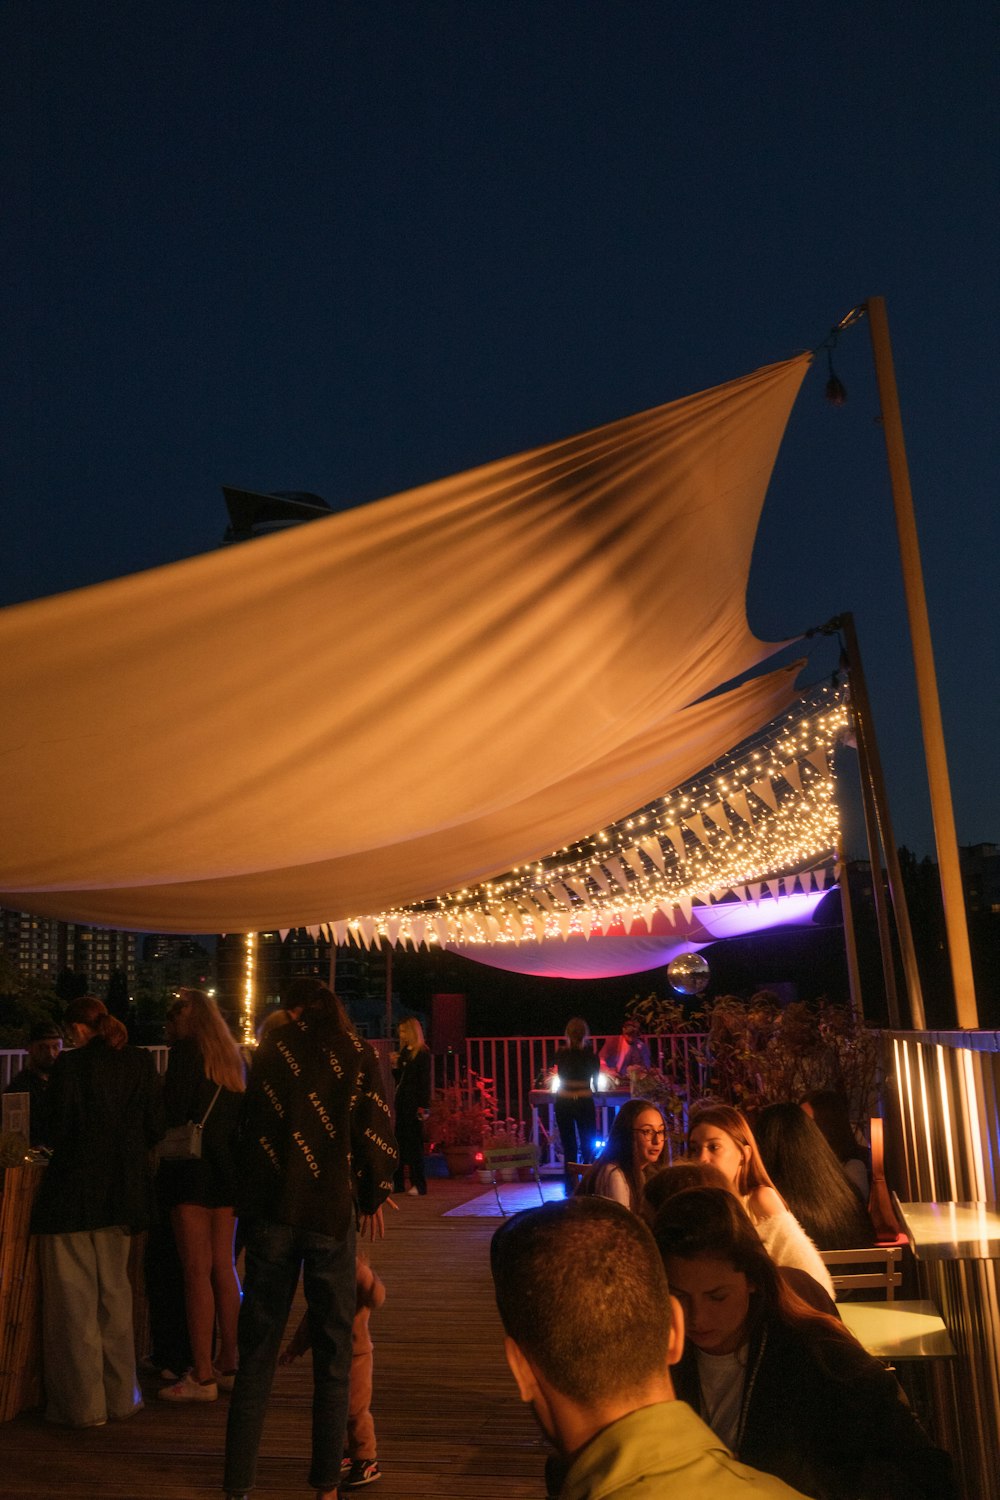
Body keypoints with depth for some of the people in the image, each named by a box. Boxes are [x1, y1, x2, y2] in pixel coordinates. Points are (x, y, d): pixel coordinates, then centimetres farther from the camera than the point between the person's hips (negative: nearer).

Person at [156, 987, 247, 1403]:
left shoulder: (188, 1050, -8)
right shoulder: (232, 1056, 14)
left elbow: (174, 1111, -14)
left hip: (192, 1167, -7)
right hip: (227, 1168, 7)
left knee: (196, 1270, -3)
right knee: (223, 1268, 12)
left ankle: (202, 1376, 2)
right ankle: (228, 1365, 19)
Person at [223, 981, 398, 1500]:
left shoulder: (270, 1049, 3)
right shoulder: (358, 1053, 0)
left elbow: (251, 1126, 8)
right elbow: (375, 1130, -3)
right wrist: (374, 1197, 10)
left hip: (272, 1209, 1)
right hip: (333, 1211, -1)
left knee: (257, 1347, 9)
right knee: (332, 1351, 10)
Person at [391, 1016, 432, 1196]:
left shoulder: (422, 1053, -9)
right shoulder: (403, 1052, 13)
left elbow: (425, 1081, -13)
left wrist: (424, 1107, -18)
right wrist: (395, 1066, -1)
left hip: (414, 1103, -7)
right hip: (402, 1102, 7)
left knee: (414, 1142, -4)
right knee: (399, 1141, 8)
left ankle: (419, 1184, 2)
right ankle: (397, 1183, 14)